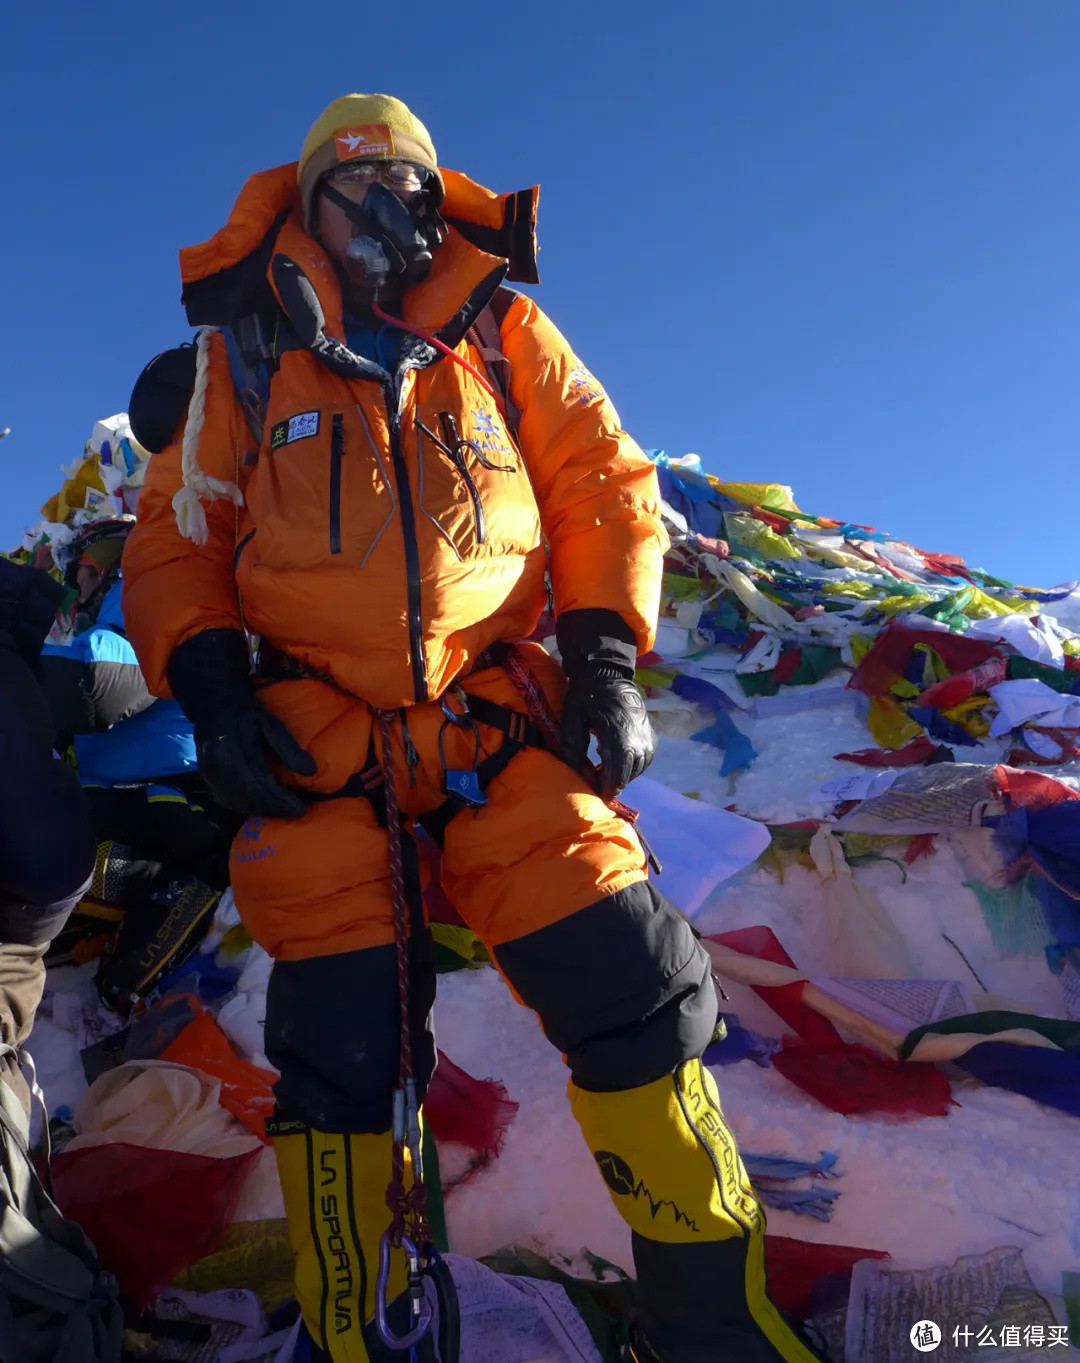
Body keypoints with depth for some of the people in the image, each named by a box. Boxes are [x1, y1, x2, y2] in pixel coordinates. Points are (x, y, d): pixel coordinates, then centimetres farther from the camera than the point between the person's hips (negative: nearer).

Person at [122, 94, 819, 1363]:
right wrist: (205, 684, -4)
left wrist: (606, 650, -3)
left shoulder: (502, 329, 15)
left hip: (499, 720, 1)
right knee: (338, 1047, 2)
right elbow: (176, 537, 13)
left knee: (630, 988, -6)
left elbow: (602, 480, 10)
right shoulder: (243, 355, 13)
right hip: (318, 739, 0)